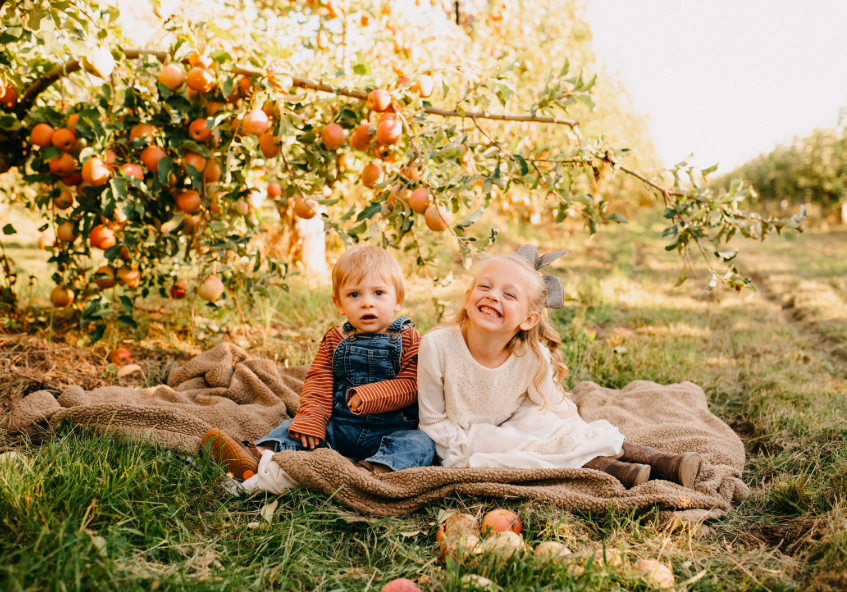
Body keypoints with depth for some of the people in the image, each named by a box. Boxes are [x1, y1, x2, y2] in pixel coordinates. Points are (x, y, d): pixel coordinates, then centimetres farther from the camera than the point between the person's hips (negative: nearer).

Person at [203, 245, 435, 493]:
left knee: (421, 444, -30)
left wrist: (367, 397, -24)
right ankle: (260, 456, -41)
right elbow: (318, 385, 4)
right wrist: (311, 420, -14)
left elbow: (410, 387, -9)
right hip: (337, 426, 4)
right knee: (296, 427, -14)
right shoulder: (334, 340, 11)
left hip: (389, 432, -3)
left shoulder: (408, 341, 1)